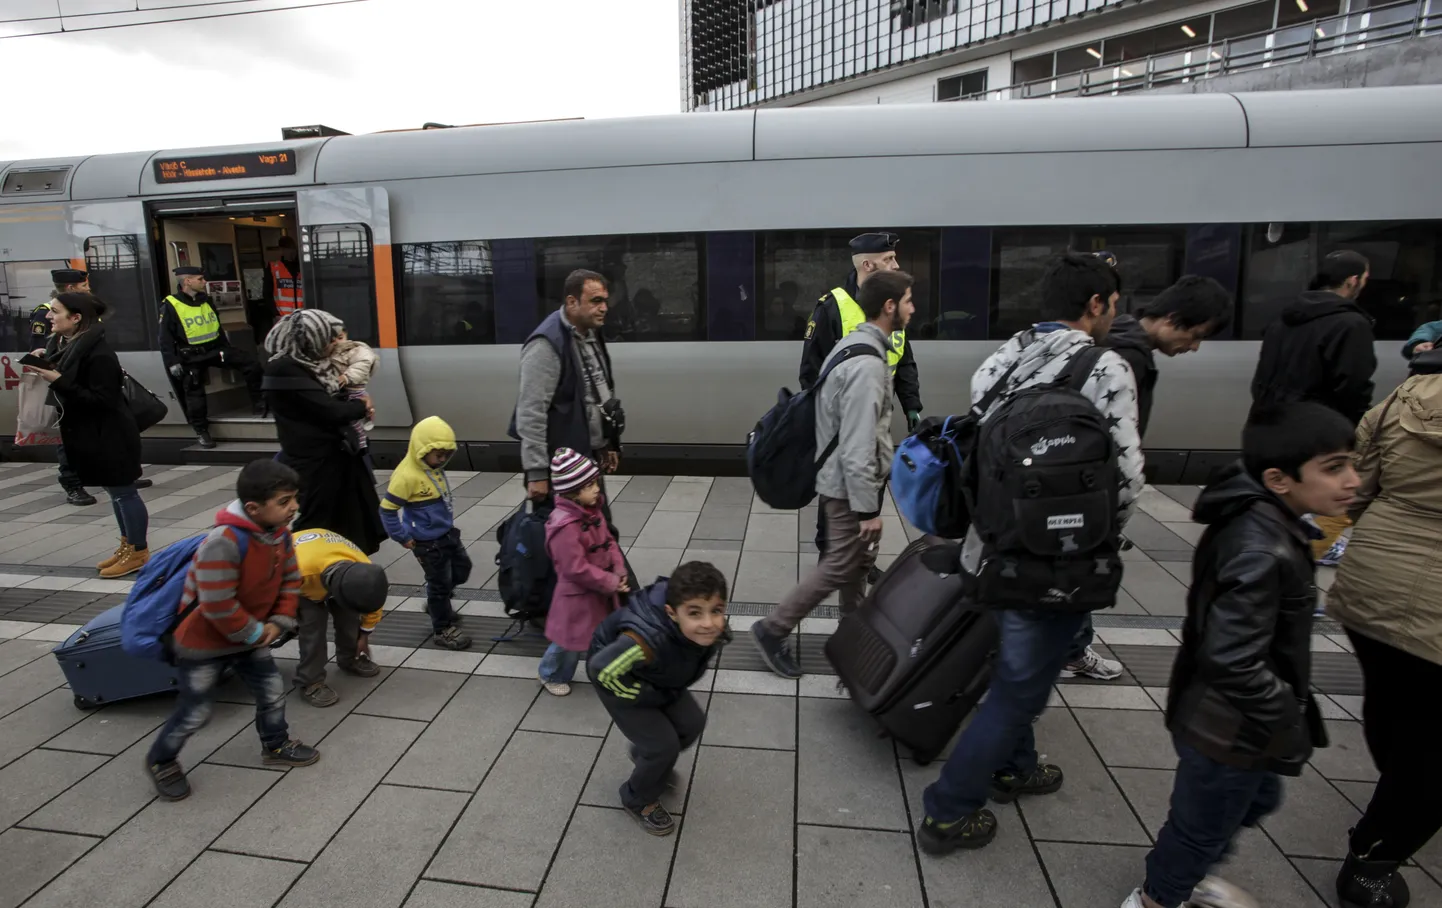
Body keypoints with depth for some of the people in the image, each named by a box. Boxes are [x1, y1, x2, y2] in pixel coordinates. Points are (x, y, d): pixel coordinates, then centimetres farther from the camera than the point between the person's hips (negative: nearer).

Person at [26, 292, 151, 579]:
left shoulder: (98, 353, -21)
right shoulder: (64, 345, 7)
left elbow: (101, 399, -23)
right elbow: (72, 389, 14)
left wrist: (58, 381, -25)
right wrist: (45, 370, 1)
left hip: (110, 435, -9)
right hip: (88, 433, 9)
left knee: (124, 492, 2)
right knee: (116, 492, 17)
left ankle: (139, 552, 12)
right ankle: (127, 545, 28)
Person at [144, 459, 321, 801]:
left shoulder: (280, 534, -11)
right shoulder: (224, 542, -36)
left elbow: (290, 580, 4)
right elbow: (219, 607, -33)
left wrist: (279, 622, -6)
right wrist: (256, 634, -19)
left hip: (252, 636, 7)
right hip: (203, 642, -7)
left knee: (273, 690, 13)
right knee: (195, 712, 8)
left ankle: (276, 745, 36)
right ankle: (161, 760, 36)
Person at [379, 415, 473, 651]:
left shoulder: (435, 468, 0)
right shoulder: (407, 475, -25)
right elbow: (387, 509, -20)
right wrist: (403, 537, -15)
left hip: (448, 533, 8)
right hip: (427, 541, -8)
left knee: (462, 569, 20)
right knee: (440, 582, 4)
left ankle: (437, 605, 43)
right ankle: (443, 630, 21)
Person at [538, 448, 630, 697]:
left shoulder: (591, 511, -3)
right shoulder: (565, 527, -31)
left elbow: (608, 541, 7)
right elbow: (577, 570, -29)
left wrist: (619, 570, -8)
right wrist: (611, 582, -21)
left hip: (600, 590, 8)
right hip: (578, 595, -8)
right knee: (572, 641, 12)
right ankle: (550, 675, 39)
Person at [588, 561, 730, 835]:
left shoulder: (713, 630, -25)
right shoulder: (649, 639, -47)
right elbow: (602, 668, -38)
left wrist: (673, 689, -1)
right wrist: (646, 695, -24)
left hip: (658, 678, 6)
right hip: (616, 679, -6)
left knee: (692, 723, 9)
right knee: (663, 745, -5)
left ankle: (647, 756, 39)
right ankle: (639, 801, 26)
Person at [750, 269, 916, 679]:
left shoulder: (854, 345, 8)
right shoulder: (866, 363, -25)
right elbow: (857, 447, -27)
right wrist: (868, 507, -22)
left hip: (845, 479, 10)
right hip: (850, 486, -10)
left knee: (858, 562, 19)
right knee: (839, 567, 1)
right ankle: (772, 630, 11)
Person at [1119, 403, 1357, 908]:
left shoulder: (1255, 520, -3)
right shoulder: (1263, 552, -33)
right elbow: (1233, 663, -35)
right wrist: (1290, 719, -21)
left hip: (1230, 720, 9)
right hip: (1231, 730, -9)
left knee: (1256, 801, 31)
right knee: (1204, 825, 15)